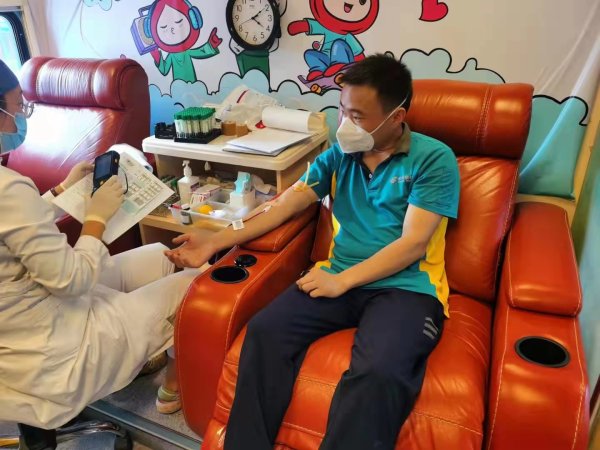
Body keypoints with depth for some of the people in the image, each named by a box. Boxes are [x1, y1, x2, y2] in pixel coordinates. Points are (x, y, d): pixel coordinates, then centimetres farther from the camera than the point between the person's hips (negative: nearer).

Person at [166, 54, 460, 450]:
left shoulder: (433, 159, 0)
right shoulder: (339, 155, 13)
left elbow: (414, 242, -9)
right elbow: (284, 206, 9)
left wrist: (342, 280, -17)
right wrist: (215, 243, 2)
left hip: (407, 287, -3)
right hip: (340, 281, 4)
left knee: (377, 373, -34)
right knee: (264, 331, -22)